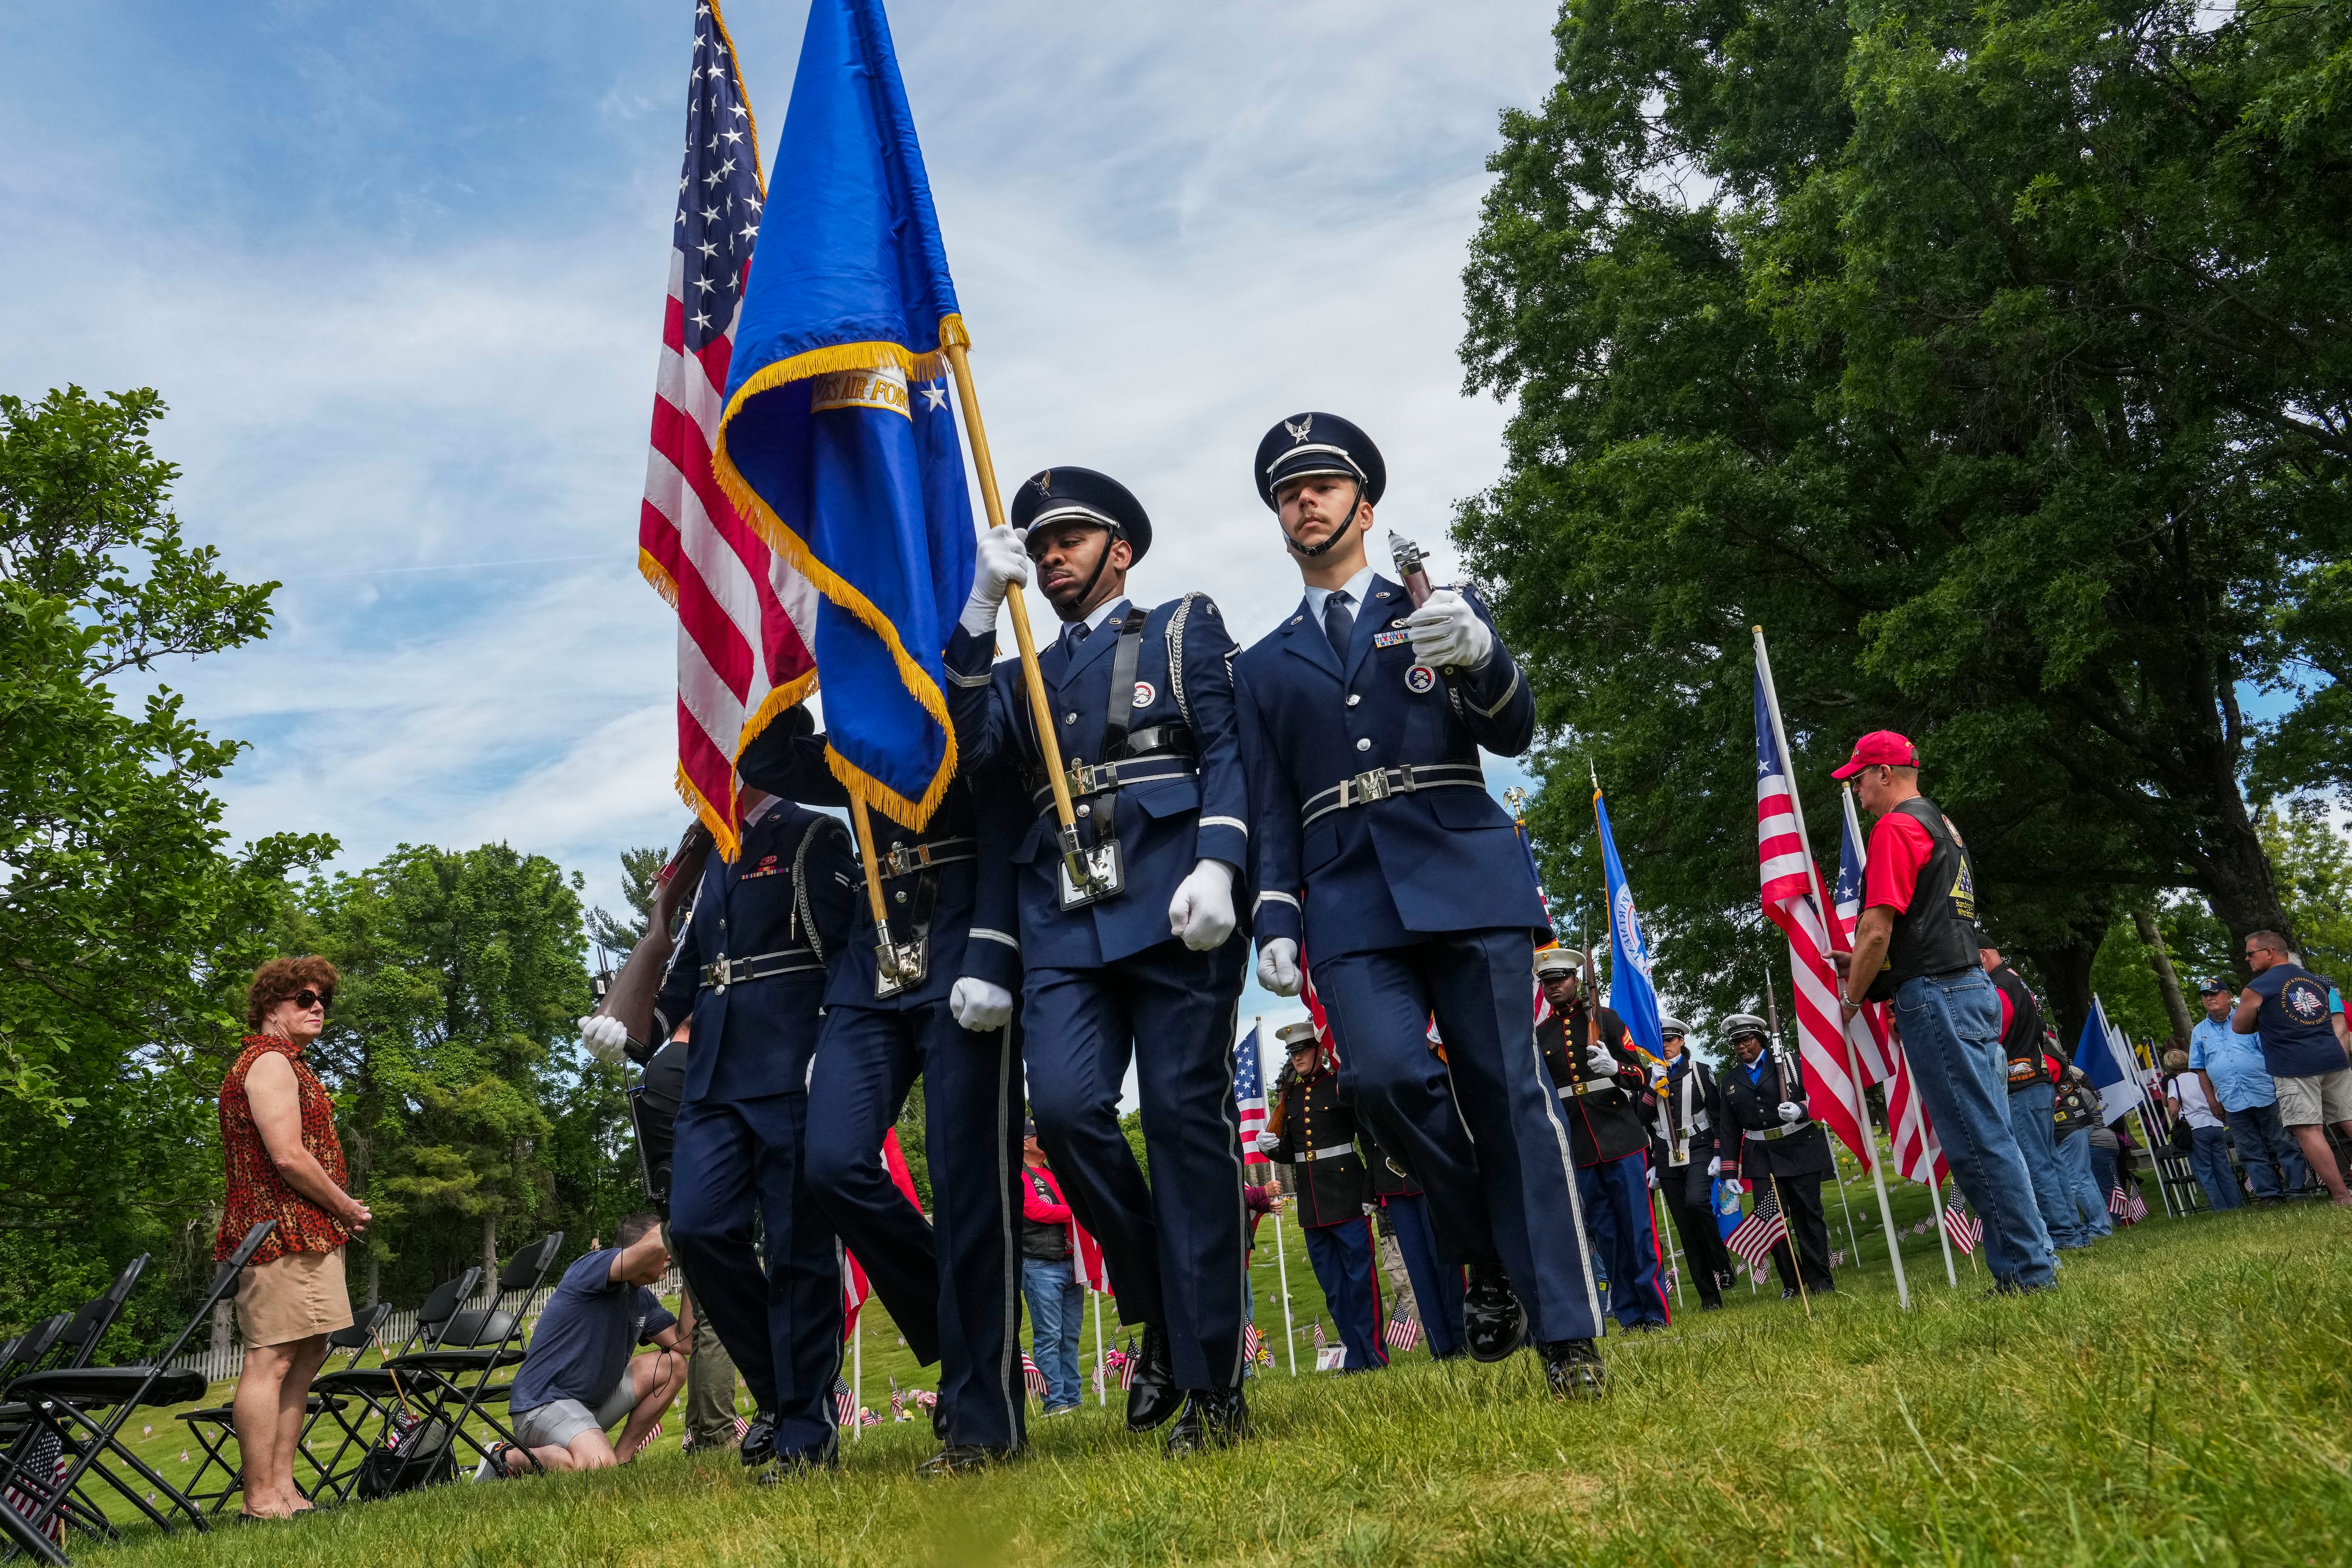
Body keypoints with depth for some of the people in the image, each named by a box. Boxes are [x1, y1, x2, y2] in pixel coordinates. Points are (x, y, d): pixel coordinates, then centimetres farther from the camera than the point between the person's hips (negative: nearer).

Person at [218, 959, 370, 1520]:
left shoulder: (289, 1066, 24)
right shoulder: (270, 1062, -9)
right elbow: (288, 1156, -19)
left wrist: (340, 1211, 11)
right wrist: (347, 1207, -9)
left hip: (309, 1233, 11)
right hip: (285, 1233, -11)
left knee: (305, 1356, 11)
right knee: (272, 1360, -10)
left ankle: (282, 1485, 15)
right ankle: (260, 1499, -8)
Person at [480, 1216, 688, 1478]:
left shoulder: (643, 1300, 11)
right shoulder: (597, 1264, -17)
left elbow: (683, 1343, 3)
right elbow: (655, 1245, -36)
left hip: (593, 1399, 9)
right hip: (542, 1401, -9)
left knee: (672, 1364, 2)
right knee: (599, 1466, -33)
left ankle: (624, 1456, 7)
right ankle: (509, 1457, -6)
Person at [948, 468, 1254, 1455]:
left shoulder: (1183, 629, 17)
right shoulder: (1022, 678, 27)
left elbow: (1226, 750, 3)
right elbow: (967, 747, 6)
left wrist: (1216, 865, -14)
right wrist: (982, 607, 1)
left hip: (1171, 905, -3)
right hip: (1062, 921, 4)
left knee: (1186, 1119, -6)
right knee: (1065, 1107, -15)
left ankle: (1213, 1382, 2)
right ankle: (1160, 1309, 8)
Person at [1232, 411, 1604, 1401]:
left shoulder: (1445, 610, 16)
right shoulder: (1263, 668, 20)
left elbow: (1512, 734, 2)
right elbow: (1269, 810, 15)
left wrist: (1478, 658, -19)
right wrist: (1275, 921, 1)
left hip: (1467, 881, -1)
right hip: (1349, 903, 1)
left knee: (1508, 1089, -6)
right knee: (1385, 1075, -20)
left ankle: (1566, 1333, 2)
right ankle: (1489, 1254, 4)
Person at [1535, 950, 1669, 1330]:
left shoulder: (1604, 1019, 6)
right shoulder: (1539, 1036, 11)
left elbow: (1643, 1076, 3)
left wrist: (1616, 1067, -17)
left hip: (1621, 1140, -2)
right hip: (1578, 1151, 2)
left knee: (1639, 1228, -3)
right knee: (1604, 1235, 4)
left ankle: (1656, 1314, 3)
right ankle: (1629, 1317, 10)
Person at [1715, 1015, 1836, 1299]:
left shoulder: (1789, 1062, 3)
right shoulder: (1730, 1080, 12)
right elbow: (1730, 1130, 12)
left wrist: (1800, 1110, -22)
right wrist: (1729, 1173, 8)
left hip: (1800, 1150, -2)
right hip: (1762, 1158, 2)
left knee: (1808, 1214, 1)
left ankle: (1820, 1282, 11)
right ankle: (1791, 1283, 5)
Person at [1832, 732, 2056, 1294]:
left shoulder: (1895, 826, -8)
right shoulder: (1941, 825, 23)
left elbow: (1877, 929, -15)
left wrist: (1851, 998, -3)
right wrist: (1862, 966, 23)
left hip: (1935, 996, -10)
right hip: (1974, 988, 10)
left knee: (1978, 1142, -8)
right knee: (1989, 1136, 10)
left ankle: (2027, 1270, -6)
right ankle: (2031, 1263, 13)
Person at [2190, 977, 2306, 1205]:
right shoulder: (2199, 1032, 11)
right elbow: (2201, 1070, 12)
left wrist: (2280, 1085, -8)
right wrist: (2213, 1101, 7)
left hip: (2265, 1095, -2)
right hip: (2232, 1103, 2)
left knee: (2283, 1143, 2)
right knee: (2251, 1152, 4)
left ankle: (2296, 1190, 9)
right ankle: (2268, 1194, 9)